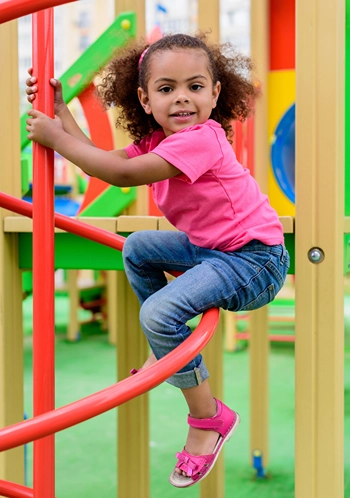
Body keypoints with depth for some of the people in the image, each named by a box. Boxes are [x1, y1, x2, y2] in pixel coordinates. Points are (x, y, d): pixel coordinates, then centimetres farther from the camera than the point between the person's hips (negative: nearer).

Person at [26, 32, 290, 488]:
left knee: (159, 313, -23)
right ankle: (169, 348, 28)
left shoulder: (202, 139, -25)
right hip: (212, 246, 10)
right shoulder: (157, 139, 6)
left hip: (256, 262, -10)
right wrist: (59, 109, 4)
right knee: (137, 248, 19)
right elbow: (103, 161, 4)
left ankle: (208, 417, -4)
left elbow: (122, 174, -30)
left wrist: (56, 139, -22)